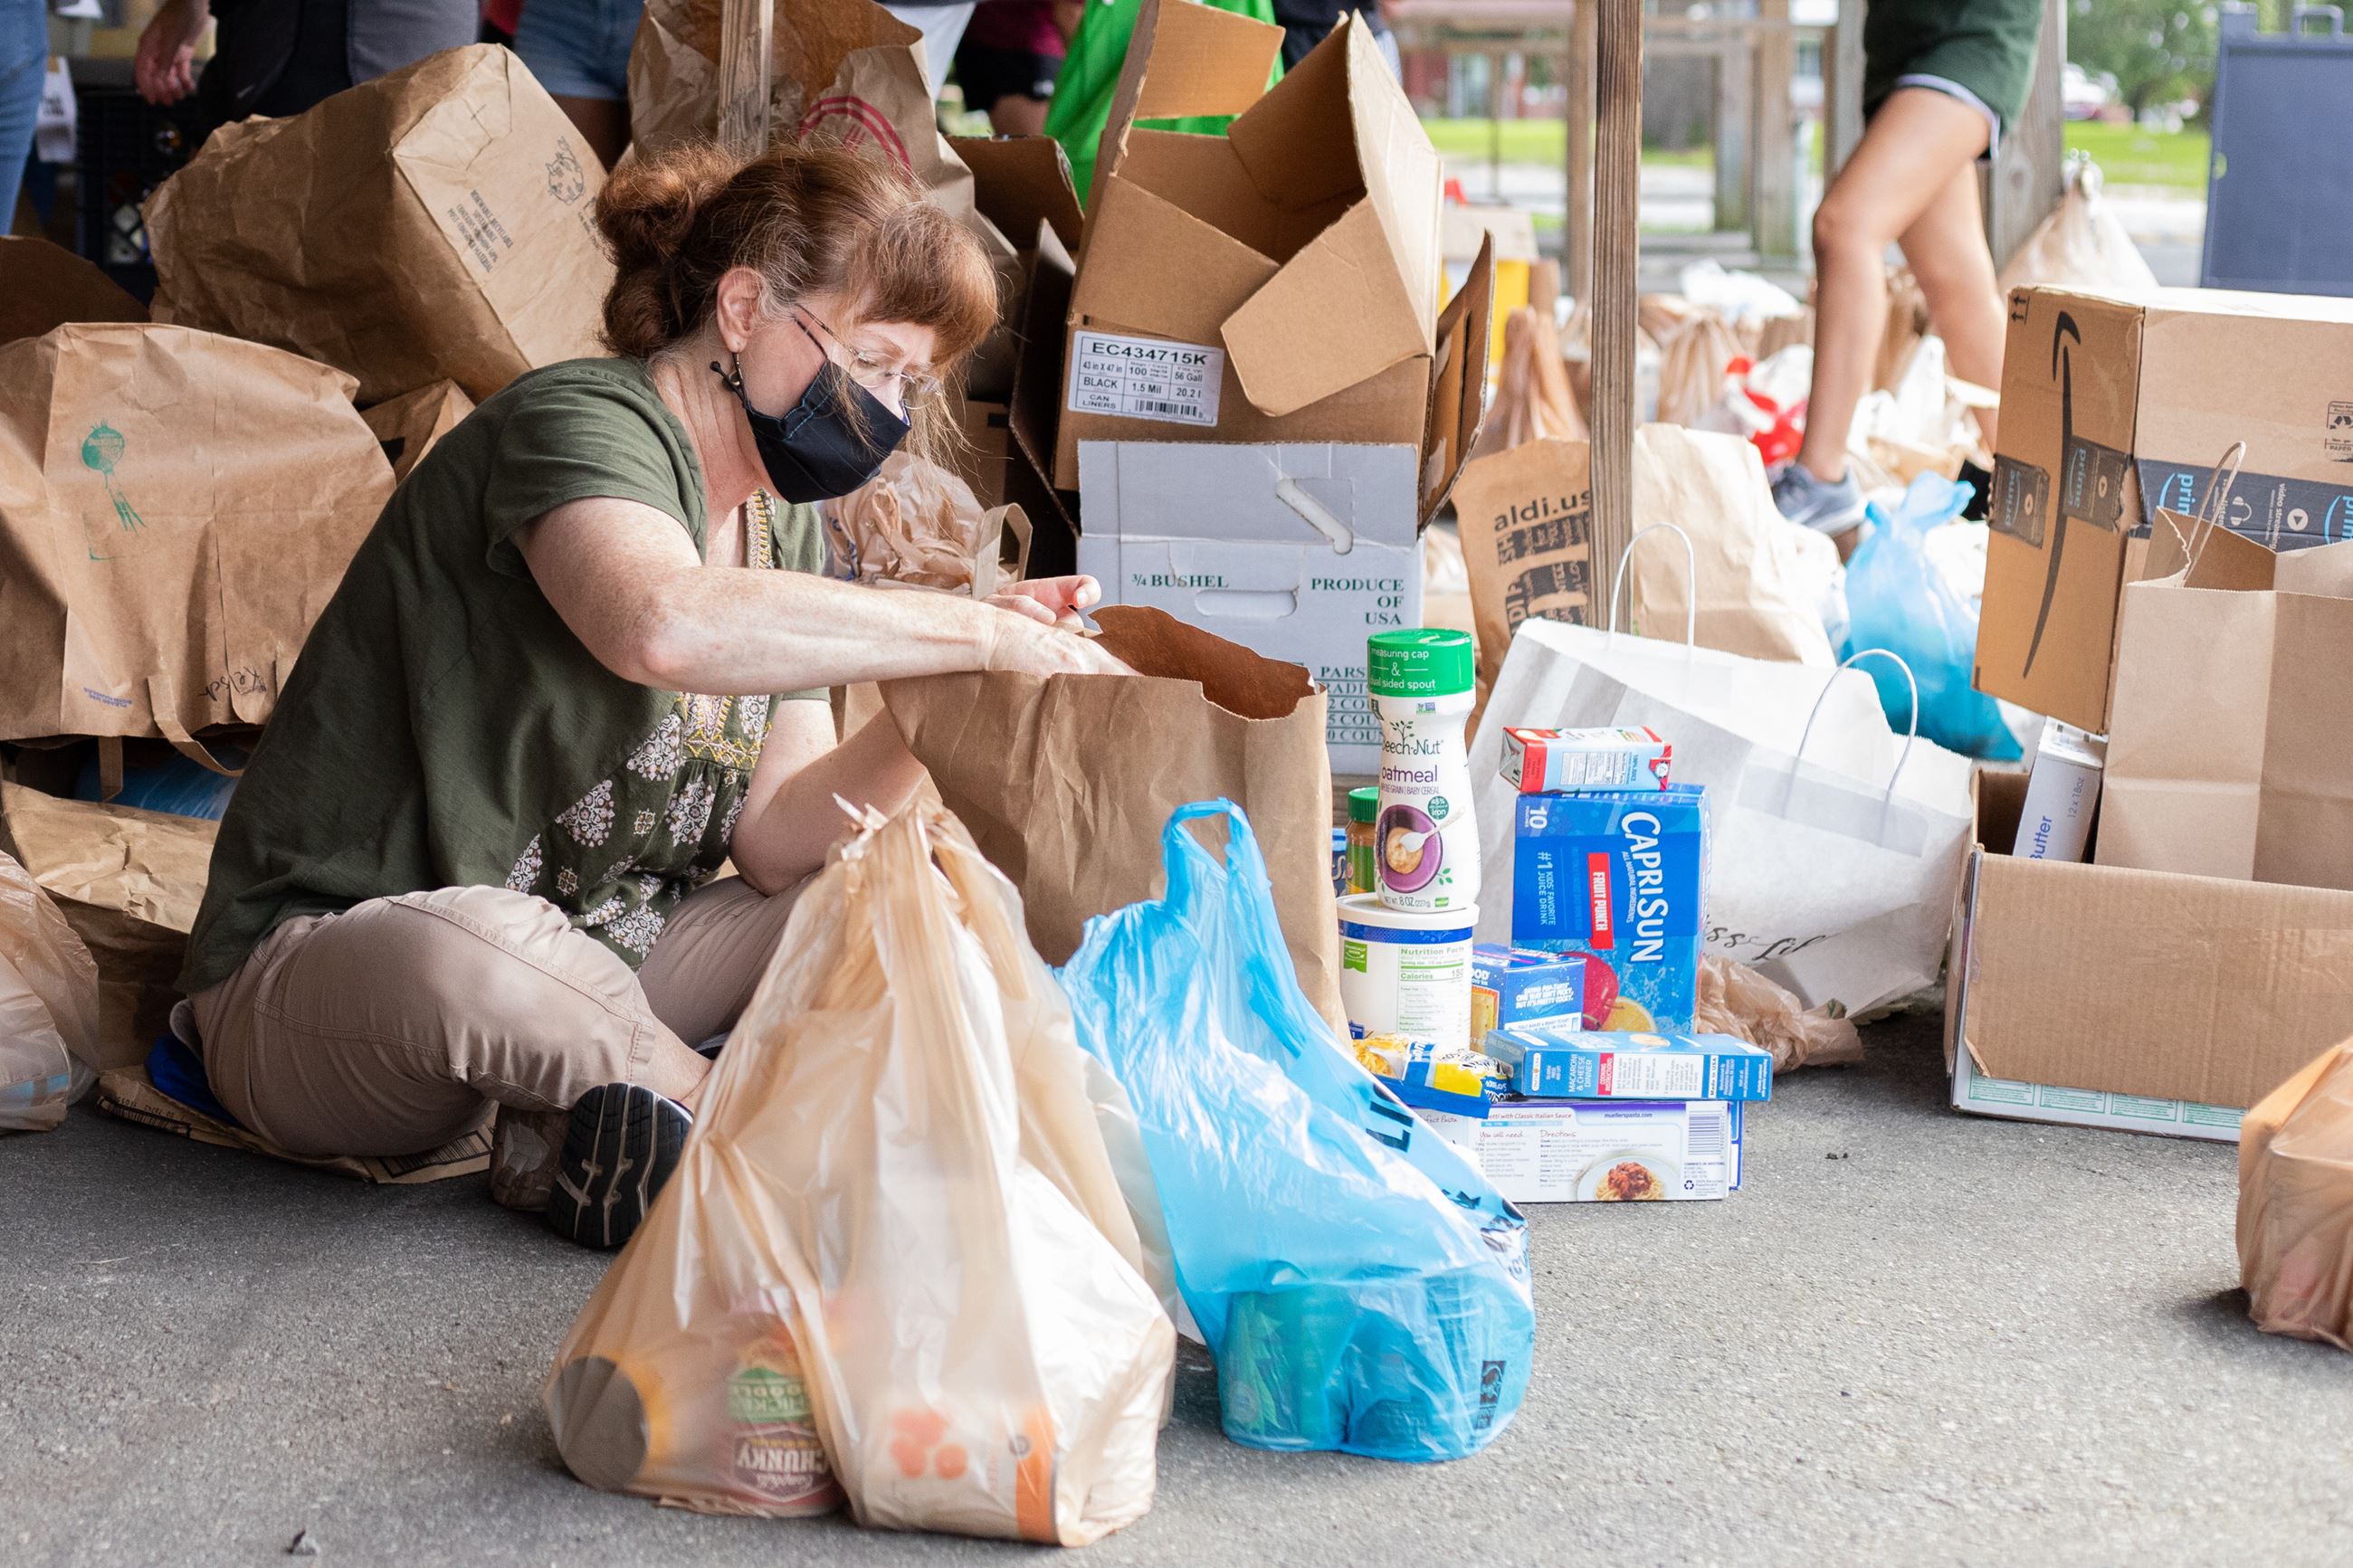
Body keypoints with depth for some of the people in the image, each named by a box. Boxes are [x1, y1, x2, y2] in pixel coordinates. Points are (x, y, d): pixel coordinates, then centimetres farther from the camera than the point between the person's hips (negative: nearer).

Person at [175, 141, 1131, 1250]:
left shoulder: (783, 523, 10)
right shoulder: (580, 422, -16)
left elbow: (771, 842, 0)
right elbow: (667, 625, -41)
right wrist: (978, 635, -35)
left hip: (588, 970, 8)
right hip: (324, 962, -8)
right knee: (479, 948, -42)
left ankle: (583, 1132, -16)